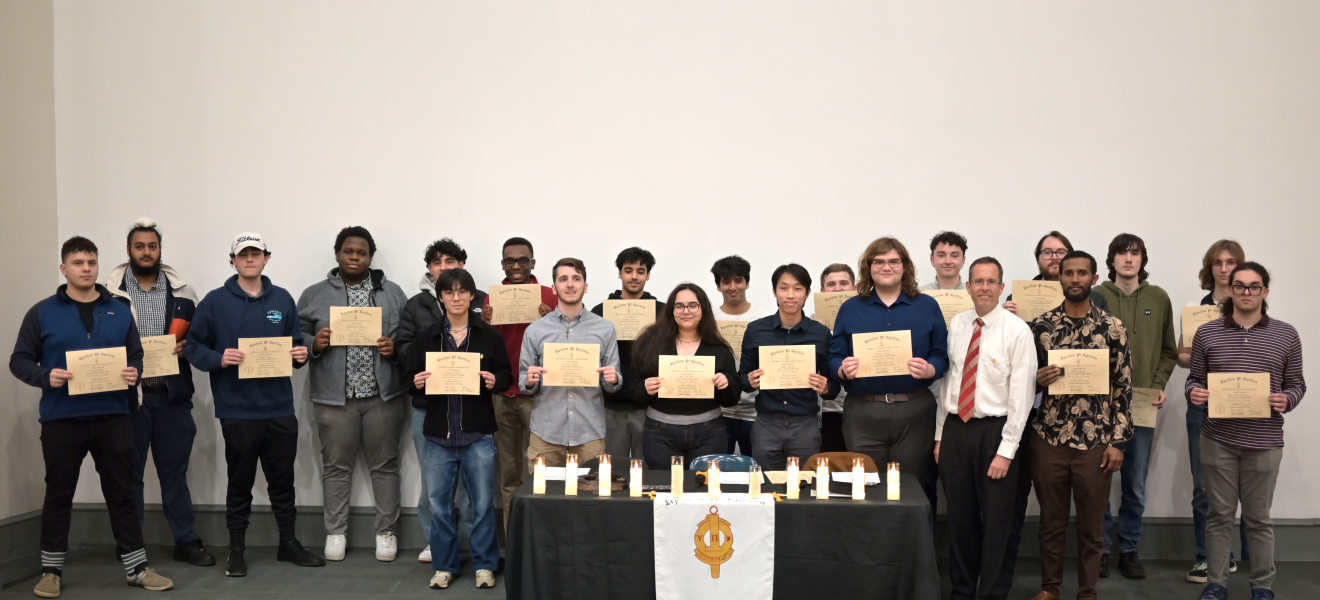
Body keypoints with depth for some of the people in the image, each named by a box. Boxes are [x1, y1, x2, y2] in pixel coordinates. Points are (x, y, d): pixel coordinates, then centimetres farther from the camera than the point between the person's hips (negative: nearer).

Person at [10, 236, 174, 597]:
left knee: (121, 493, 7)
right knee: (59, 495, 9)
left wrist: (134, 373, -9)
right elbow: (19, 360, 3)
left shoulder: (119, 312, 8)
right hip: (61, 419, -1)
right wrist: (45, 376, -17)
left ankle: (137, 568, 13)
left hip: (113, 418, 2)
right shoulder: (42, 313, 1)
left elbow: (136, 356, 14)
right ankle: (51, 570, 23)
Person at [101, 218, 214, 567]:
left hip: (172, 394, 2)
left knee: (175, 472, 9)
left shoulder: (182, 292, 7)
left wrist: (185, 348, -9)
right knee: (129, 473, 8)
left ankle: (186, 541, 17)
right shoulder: (109, 292, 0)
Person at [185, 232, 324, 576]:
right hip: (237, 410, -3)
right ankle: (236, 551, 21)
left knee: (283, 480, 12)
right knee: (240, 483, 8)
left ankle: (289, 543, 25)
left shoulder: (282, 299, 8)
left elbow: (295, 342, 14)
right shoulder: (215, 301, -1)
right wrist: (218, 359, -19)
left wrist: (300, 355, -7)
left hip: (280, 408, 3)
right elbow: (193, 347, -1)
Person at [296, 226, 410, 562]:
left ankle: (386, 531, 17)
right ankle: (336, 533, 20)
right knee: (336, 467, 8)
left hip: (383, 395, 0)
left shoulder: (392, 293, 8)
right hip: (334, 396, 0)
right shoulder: (314, 295, 7)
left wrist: (395, 348, -11)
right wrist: (314, 343, -11)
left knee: (384, 465, 6)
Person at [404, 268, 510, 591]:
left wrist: (494, 381, -16)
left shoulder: (489, 335, 1)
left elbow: (506, 374, 5)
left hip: (478, 432, -2)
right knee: (438, 502, 8)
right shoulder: (427, 336, 5)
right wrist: (416, 383, -14)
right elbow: (410, 376, 8)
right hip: (438, 433, 2)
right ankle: (444, 565, 22)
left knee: (482, 502, 4)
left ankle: (484, 564, 18)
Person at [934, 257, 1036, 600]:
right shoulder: (955, 325, 7)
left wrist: (1006, 450, -15)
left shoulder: (1017, 331, -9)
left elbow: (1021, 393, -12)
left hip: (994, 430, -4)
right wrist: (940, 435, 9)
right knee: (960, 518, 13)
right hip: (956, 429, 5)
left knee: (995, 521, 7)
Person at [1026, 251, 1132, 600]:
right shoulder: (1040, 325, 3)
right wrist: (1037, 380, -13)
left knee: (1091, 524, 10)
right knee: (1051, 520, 12)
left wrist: (1118, 442, -5)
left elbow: (1123, 388, -1)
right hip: (1049, 439, 1)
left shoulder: (1111, 328, 0)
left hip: (1095, 441, -1)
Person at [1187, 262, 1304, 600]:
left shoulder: (1286, 336, 2)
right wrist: (1193, 392, -13)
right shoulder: (1206, 333, 2)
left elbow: (1297, 383, 6)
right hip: (1218, 440, 0)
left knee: (1258, 518, 9)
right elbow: (1194, 378, 8)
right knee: (1220, 515, 8)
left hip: (1264, 442, 0)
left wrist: (1287, 400, -14)